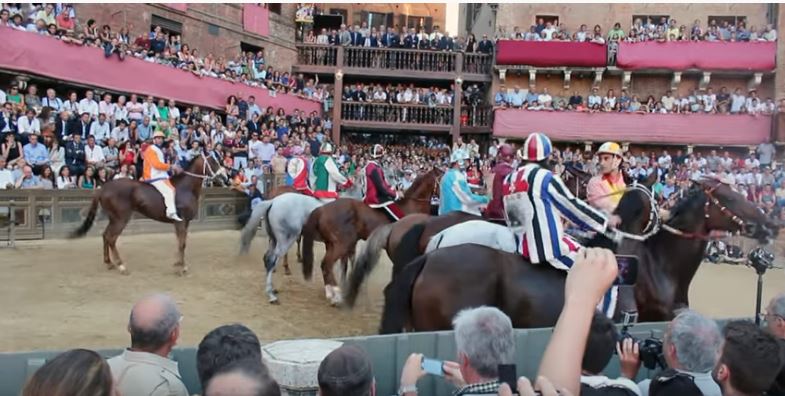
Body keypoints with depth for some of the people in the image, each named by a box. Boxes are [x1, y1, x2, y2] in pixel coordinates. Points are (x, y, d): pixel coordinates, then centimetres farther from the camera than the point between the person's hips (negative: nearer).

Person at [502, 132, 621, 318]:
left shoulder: (509, 180, 8)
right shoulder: (545, 177, -12)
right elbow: (573, 207, -7)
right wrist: (605, 221, 5)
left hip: (522, 247, 8)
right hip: (551, 247, -8)